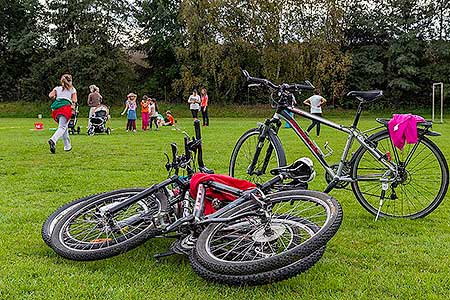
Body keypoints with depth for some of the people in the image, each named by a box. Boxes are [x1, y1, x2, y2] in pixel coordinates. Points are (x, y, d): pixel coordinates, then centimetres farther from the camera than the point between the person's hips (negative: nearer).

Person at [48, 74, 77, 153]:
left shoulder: (57, 88, 23)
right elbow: (74, 100, 8)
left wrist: (55, 98, 26)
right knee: (62, 127, -16)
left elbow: (50, 95, 7)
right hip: (66, 107, -4)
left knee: (64, 126, 19)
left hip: (56, 109, 4)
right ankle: (53, 140, -43)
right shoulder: (72, 89, 18)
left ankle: (67, 146, 21)